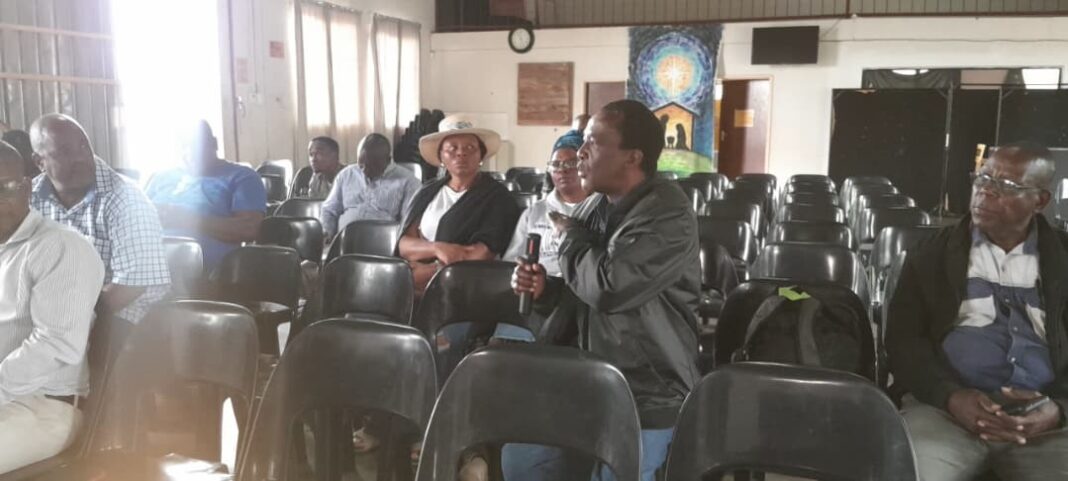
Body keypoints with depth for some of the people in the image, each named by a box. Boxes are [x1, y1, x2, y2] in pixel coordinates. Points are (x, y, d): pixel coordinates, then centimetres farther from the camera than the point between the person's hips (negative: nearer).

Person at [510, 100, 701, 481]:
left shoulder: (668, 216, -18)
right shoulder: (592, 208, 6)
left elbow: (608, 288, -31)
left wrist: (569, 236, -12)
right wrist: (543, 289, -5)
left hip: (645, 397, -7)